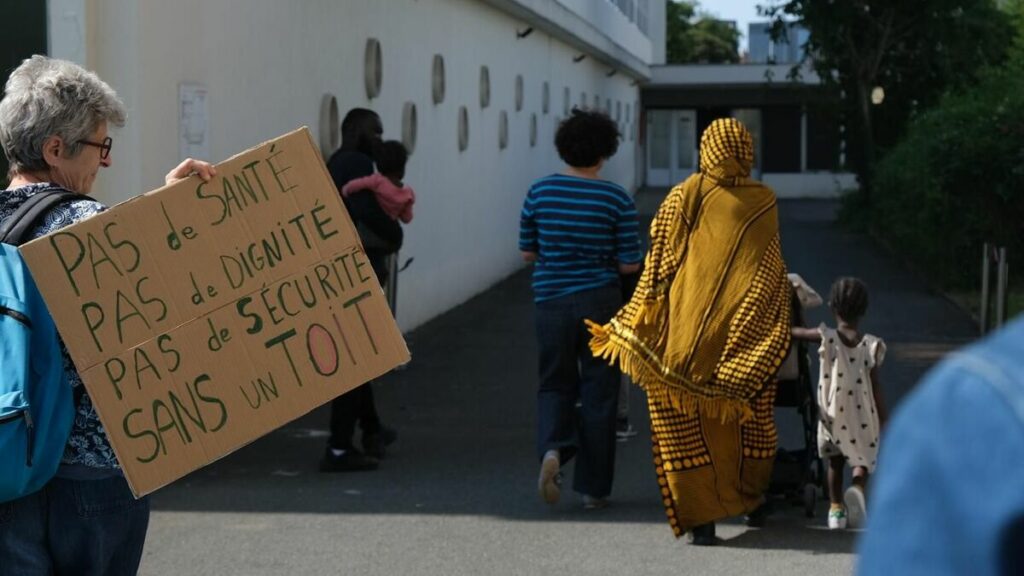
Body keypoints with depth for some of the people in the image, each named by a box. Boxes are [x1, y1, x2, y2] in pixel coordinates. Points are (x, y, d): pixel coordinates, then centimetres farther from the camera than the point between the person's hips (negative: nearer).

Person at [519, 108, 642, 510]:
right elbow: (630, 264, -6)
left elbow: (527, 253, 6)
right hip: (600, 302, -1)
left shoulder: (540, 192, -1)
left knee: (555, 383, 15)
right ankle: (593, 487, 11)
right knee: (598, 391, 7)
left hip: (551, 301, 2)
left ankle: (552, 447, -14)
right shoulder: (616, 199, -7)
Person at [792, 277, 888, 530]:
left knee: (835, 462, 19)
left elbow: (792, 331, 1)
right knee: (862, 461, 12)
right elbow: (875, 386, -6)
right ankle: (858, 488, -18)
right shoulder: (872, 345, -8)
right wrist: (884, 420, 2)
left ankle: (836, 508, 17)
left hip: (832, 415, 1)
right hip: (862, 416, -1)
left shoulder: (826, 337, -9)